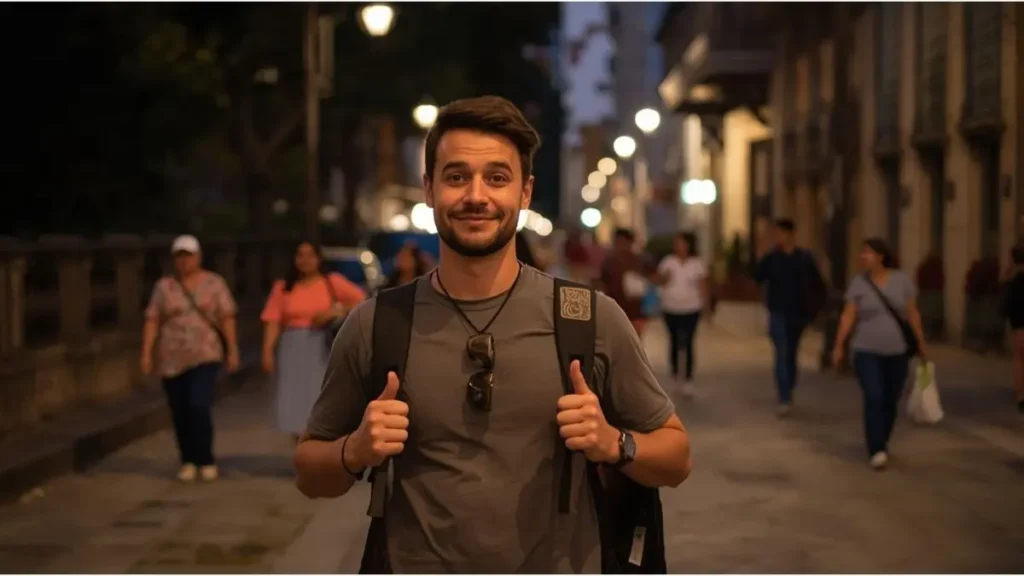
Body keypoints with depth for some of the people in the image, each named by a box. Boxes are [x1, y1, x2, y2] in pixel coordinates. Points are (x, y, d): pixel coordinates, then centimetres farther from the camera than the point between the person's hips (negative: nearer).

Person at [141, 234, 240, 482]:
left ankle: (206, 460, -3)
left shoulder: (214, 283, 2)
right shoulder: (164, 286, 4)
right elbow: (152, 321, 1)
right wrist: (146, 353, -7)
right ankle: (188, 461, 19)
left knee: (199, 406, -16)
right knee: (180, 412, 5)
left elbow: (227, 318, 0)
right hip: (172, 358, 2)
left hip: (205, 354, -2)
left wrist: (232, 350, -4)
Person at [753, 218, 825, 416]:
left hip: (797, 313, 1)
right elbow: (757, 277, -13)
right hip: (778, 312, -1)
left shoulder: (805, 258, -1)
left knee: (791, 354, 14)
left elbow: (817, 282, 2)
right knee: (782, 354, -10)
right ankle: (785, 399, -14)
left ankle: (788, 395, 29)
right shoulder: (771, 258, -2)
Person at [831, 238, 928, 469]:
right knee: (873, 399, -16)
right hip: (867, 351, -1)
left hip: (897, 351, 1)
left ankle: (881, 443, 27)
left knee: (890, 402, 8)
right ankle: (877, 450, -18)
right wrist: (839, 346, -12)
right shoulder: (858, 283, -3)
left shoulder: (902, 280, -2)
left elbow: (913, 314, 2)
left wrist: (921, 344, 2)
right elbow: (848, 316, -6)